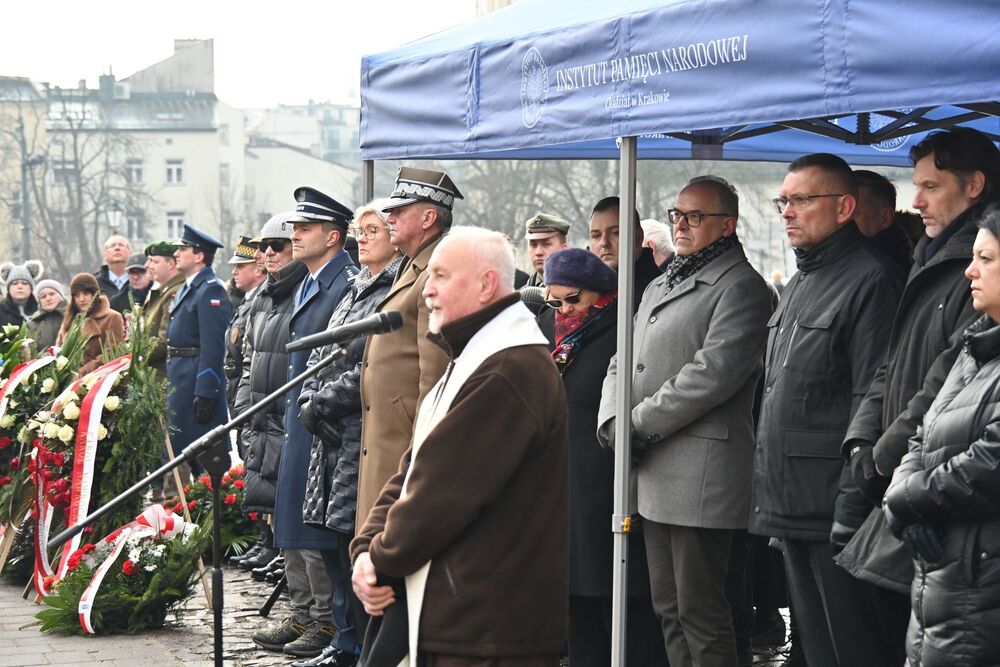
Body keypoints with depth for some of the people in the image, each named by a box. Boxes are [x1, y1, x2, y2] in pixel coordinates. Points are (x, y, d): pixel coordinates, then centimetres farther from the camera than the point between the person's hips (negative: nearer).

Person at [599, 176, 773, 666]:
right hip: (653, 476, 9)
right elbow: (623, 362, 19)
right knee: (669, 610, 13)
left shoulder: (740, 287, -7)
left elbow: (712, 374, -17)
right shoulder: (660, 286, 21)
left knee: (699, 613, -7)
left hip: (700, 475, -9)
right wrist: (614, 422, 0)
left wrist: (640, 424, -14)